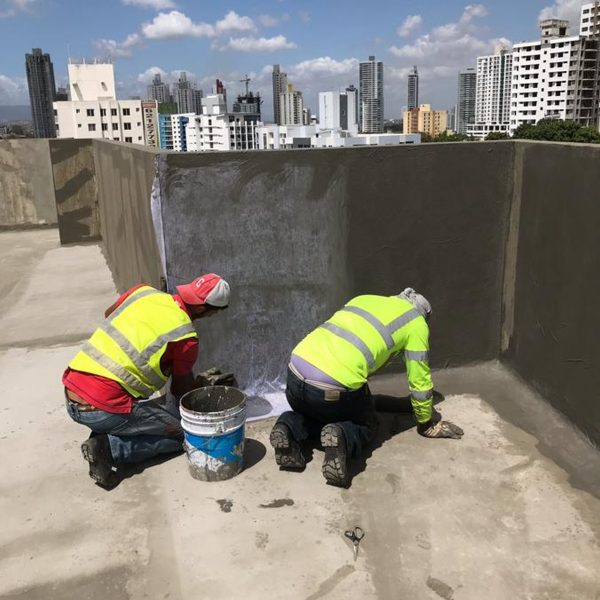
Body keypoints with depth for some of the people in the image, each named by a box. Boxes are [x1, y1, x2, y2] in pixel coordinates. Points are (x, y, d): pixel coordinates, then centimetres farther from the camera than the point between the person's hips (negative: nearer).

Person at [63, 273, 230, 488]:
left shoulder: (143, 291, 5)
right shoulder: (186, 337, -9)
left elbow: (108, 314, 27)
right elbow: (180, 390, 7)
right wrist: (206, 384, 27)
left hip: (70, 400, 7)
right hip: (103, 410, -7)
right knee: (182, 434, 9)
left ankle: (101, 438, 12)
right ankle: (109, 448, -6)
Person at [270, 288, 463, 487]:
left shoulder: (363, 299, 28)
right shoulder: (416, 323, 13)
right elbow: (419, 381, 15)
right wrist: (426, 424, 33)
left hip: (297, 369, 5)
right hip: (334, 385, -5)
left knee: (315, 412, 35)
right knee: (366, 425, 24)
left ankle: (289, 429, 4)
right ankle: (341, 437, -8)